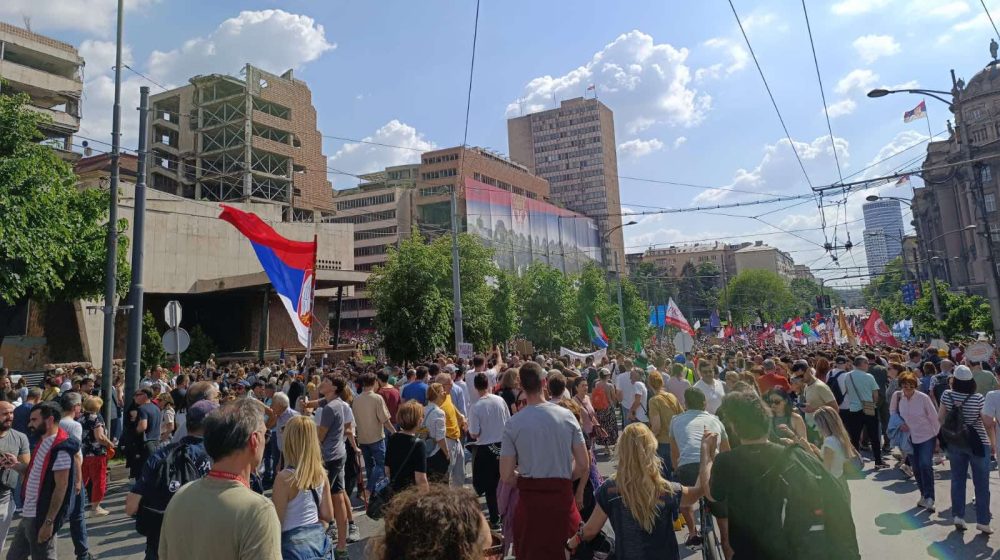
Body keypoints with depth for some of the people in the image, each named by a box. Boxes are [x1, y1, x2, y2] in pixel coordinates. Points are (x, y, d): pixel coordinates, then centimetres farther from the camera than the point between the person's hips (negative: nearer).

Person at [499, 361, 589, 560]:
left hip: (530, 498, -1)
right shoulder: (566, 415, -5)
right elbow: (584, 465, -2)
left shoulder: (514, 423, -8)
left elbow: (506, 476, -7)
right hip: (562, 497, 1)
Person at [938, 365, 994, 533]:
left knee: (957, 480, 12)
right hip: (977, 444, -2)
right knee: (981, 484, 8)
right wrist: (993, 443, 2)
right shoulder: (979, 399, -17)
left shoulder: (947, 395, -9)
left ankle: (958, 516, 15)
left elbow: (940, 418, -2)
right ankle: (982, 521, 12)